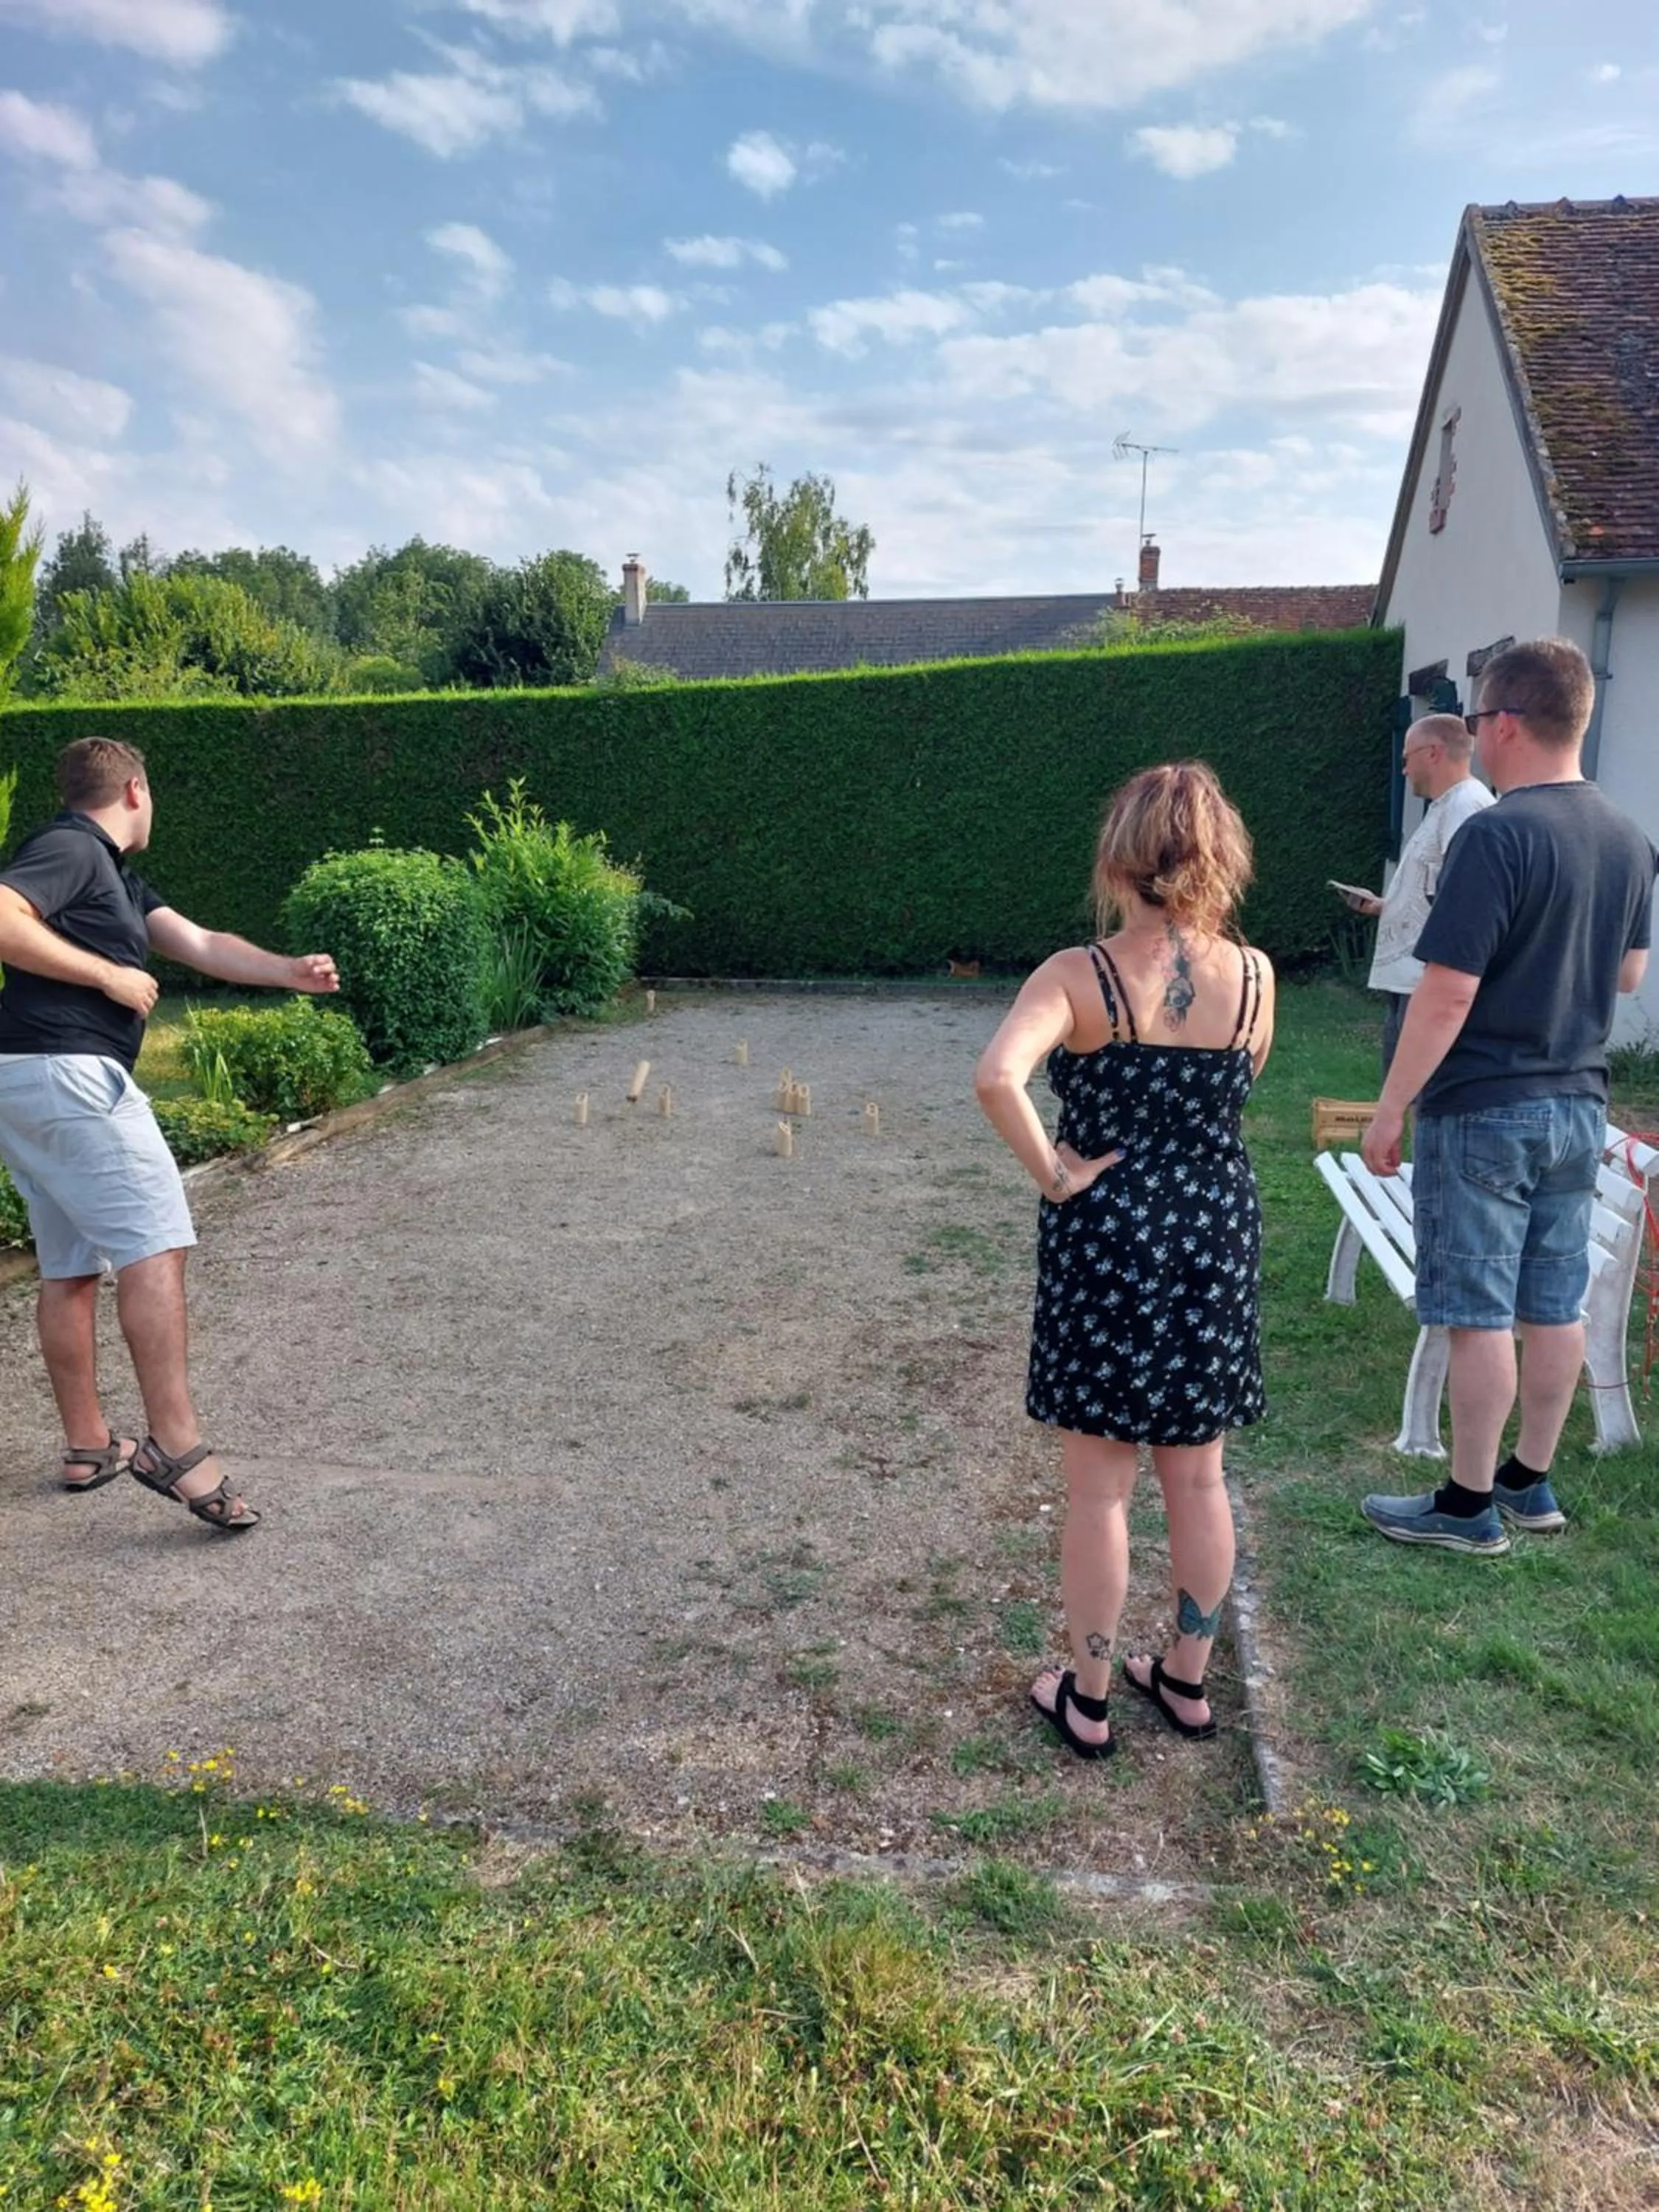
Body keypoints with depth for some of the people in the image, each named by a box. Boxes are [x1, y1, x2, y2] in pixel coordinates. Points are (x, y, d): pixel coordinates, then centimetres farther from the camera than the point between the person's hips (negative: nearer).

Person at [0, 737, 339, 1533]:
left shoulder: (113, 876, 22)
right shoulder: (69, 847, -6)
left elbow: (202, 945, 20)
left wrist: (288, 972, 8)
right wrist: (109, 974, -16)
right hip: (69, 1074, -11)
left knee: (69, 1266, 13)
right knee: (155, 1245, -13)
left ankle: (87, 1446, 22)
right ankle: (175, 1446, -15)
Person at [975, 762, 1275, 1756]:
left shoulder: (1080, 977, -15)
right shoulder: (1255, 977, -5)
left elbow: (997, 1077, -32)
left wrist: (1054, 1175, -17)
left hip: (1106, 1241, -3)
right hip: (1217, 1238, 3)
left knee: (1100, 1487, 10)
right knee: (1199, 1478, 18)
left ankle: (1089, 1699, 25)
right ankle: (1188, 1680, 35)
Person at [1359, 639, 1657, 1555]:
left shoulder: (1496, 835, -18)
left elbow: (1447, 993, -20)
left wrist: (1390, 1108, -13)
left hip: (1485, 1110, -8)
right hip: (1579, 1105, 8)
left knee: (1477, 1315, 2)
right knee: (1555, 1307, 14)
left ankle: (1469, 1506, 13)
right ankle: (1530, 1482, 27)